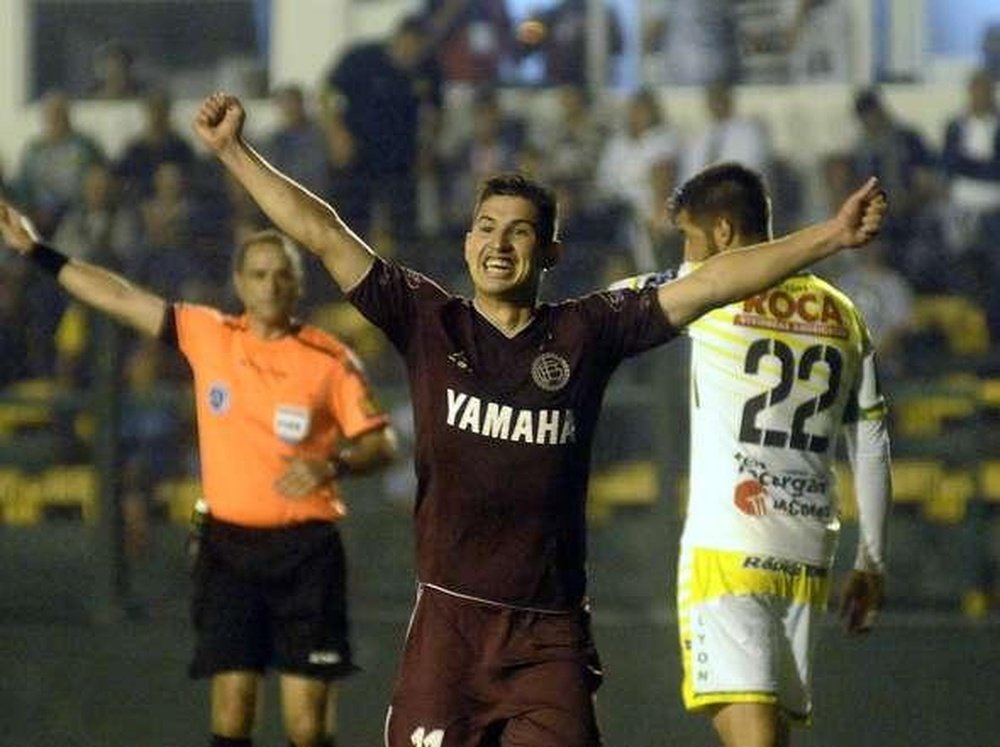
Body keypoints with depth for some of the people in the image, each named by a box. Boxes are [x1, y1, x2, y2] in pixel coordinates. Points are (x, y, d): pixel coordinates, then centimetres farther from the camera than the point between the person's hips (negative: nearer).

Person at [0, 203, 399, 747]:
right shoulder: (208, 335, 5)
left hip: (305, 550, -2)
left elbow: (382, 443, -1)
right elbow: (120, 298, 9)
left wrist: (332, 465, -21)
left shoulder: (330, 360, -3)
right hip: (228, 543, 2)